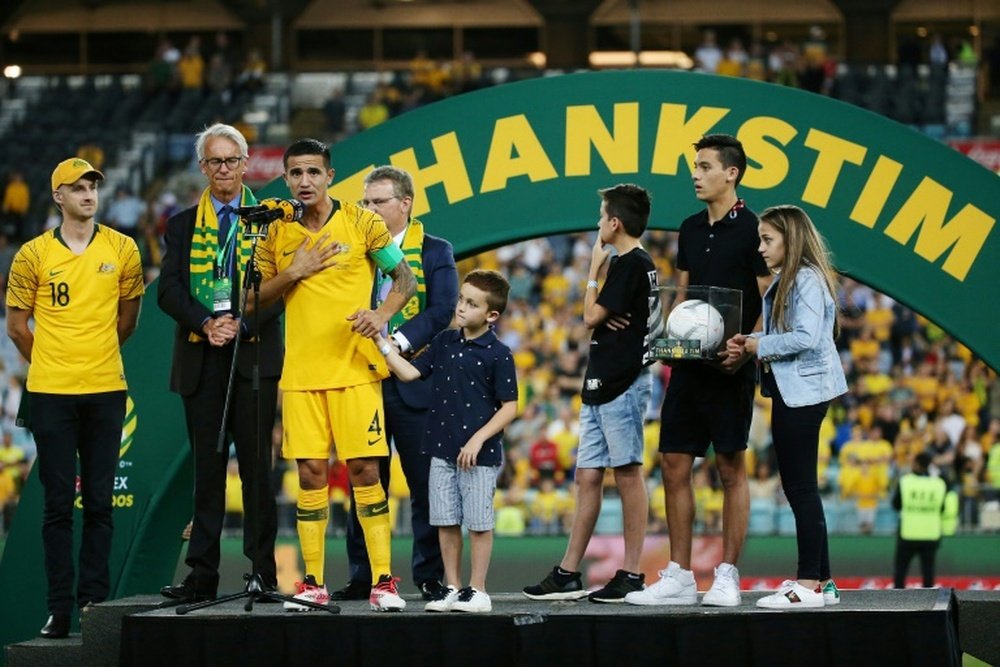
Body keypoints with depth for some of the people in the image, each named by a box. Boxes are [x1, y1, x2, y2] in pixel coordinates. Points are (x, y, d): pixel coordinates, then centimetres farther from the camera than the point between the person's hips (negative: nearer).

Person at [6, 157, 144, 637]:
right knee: (58, 504, 1)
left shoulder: (122, 250, 4)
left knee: (99, 503, 4)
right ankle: (59, 608, 4)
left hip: (105, 390, 1)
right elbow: (17, 326, 8)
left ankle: (95, 602, 8)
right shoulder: (33, 254, 1)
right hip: (51, 394, -1)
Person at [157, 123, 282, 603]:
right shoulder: (182, 225, 13)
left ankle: (262, 570, 3)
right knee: (207, 466, 4)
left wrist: (241, 324, -15)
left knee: (256, 464, -1)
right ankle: (202, 574, 4)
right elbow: (169, 289, 3)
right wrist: (206, 323, -13)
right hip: (200, 360, 2)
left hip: (254, 354, -2)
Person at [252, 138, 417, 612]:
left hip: (355, 368, -2)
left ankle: (382, 581, -2)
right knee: (310, 472, 1)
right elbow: (257, 300, 12)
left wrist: (382, 314, -12)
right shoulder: (277, 234, 8)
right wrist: (292, 274, -5)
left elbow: (405, 279, 6)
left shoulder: (362, 223, 1)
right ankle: (313, 583, 7)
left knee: (364, 469, -6)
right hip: (301, 372, 2)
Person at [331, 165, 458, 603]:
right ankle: (362, 578, 11)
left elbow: (441, 310, -9)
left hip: (413, 383, -3)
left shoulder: (435, 253, 4)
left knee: (425, 485, 0)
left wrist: (399, 341, -22)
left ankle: (430, 578, 6)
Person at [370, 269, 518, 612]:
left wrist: (479, 439, -16)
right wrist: (381, 342, -4)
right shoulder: (444, 342, 8)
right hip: (442, 450, 5)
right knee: (446, 522, 9)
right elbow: (409, 372, 5)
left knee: (479, 523, 2)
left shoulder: (498, 354, -9)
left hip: (480, 454, -5)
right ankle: (452, 587, 18)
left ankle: (477, 590, 10)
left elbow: (509, 406, -9)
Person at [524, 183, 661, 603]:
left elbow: (591, 317, -10)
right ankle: (567, 575, 10)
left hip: (622, 383, -10)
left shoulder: (632, 264, -11)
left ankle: (631, 576, -5)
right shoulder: (628, 263, 19)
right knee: (587, 476, 8)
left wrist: (594, 270, 1)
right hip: (602, 383, 10)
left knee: (627, 473, -7)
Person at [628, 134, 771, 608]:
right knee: (674, 465, 5)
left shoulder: (752, 229, -6)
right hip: (689, 363, 7)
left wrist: (745, 349, -22)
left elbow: (769, 304, -9)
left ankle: (727, 577, 3)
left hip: (729, 368, -7)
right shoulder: (690, 229, 15)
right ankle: (679, 577, 10)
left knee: (731, 467, -1)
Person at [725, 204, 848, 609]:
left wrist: (759, 346, -14)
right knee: (796, 487, 12)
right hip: (789, 391, 10)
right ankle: (820, 580, 16)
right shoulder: (784, 282, 15)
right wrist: (749, 349, -1)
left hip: (804, 391, -10)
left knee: (801, 487, -7)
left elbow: (805, 337, -24)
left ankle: (810, 585, -5)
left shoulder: (808, 280, -14)